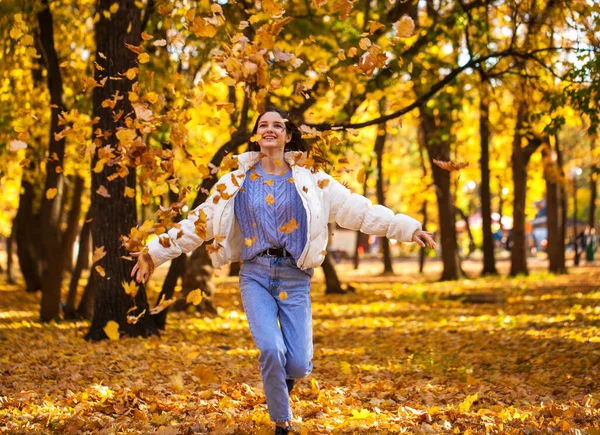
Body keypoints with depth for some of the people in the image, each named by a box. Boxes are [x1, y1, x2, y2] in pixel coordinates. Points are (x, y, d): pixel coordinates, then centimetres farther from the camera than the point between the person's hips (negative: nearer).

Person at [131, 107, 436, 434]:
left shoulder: (310, 179, 3)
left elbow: (358, 209, -1)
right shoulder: (237, 181, 6)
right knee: (271, 349, -21)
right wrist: (154, 253, 7)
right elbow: (199, 221, 9)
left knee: (298, 365, -7)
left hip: (295, 277, 0)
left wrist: (408, 229, -8)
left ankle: (283, 373, 33)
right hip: (255, 275, 0)